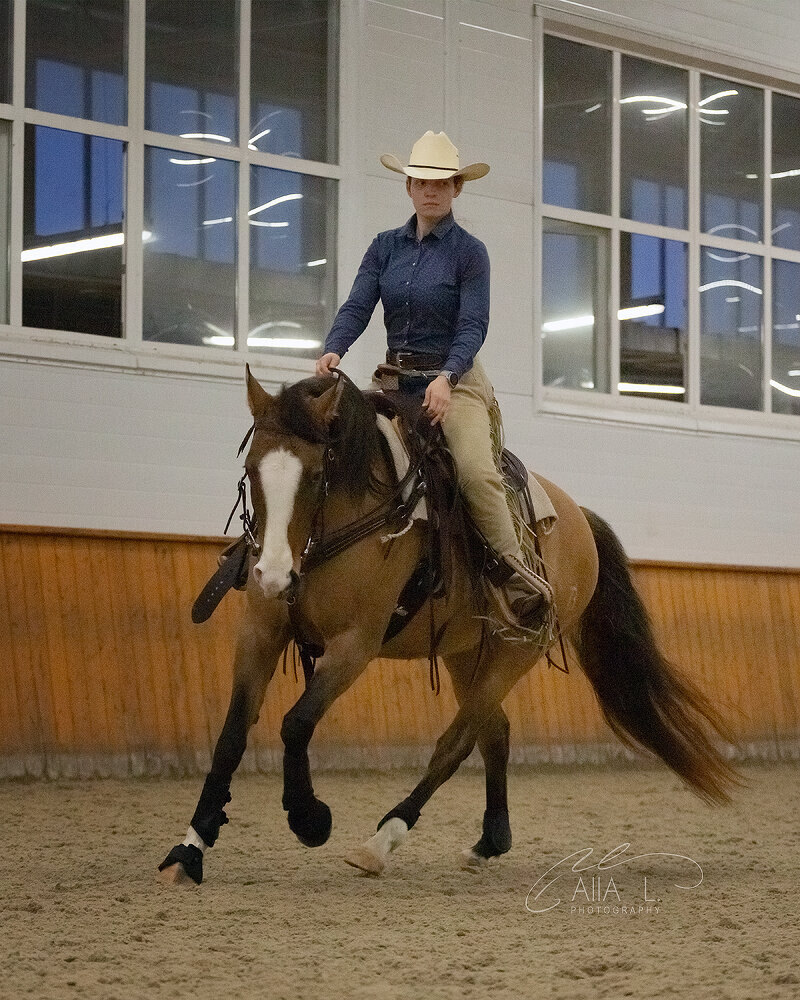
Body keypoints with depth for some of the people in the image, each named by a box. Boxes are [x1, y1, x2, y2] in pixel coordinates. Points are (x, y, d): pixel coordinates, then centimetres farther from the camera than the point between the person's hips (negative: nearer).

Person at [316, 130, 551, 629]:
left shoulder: (469, 252, -3)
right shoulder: (385, 247, 9)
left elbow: (473, 327, -11)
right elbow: (357, 307, 0)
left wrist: (445, 379, -28)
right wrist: (333, 350, -21)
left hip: (455, 378, -5)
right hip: (396, 378, 5)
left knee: (476, 469, -28)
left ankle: (518, 574, -21)